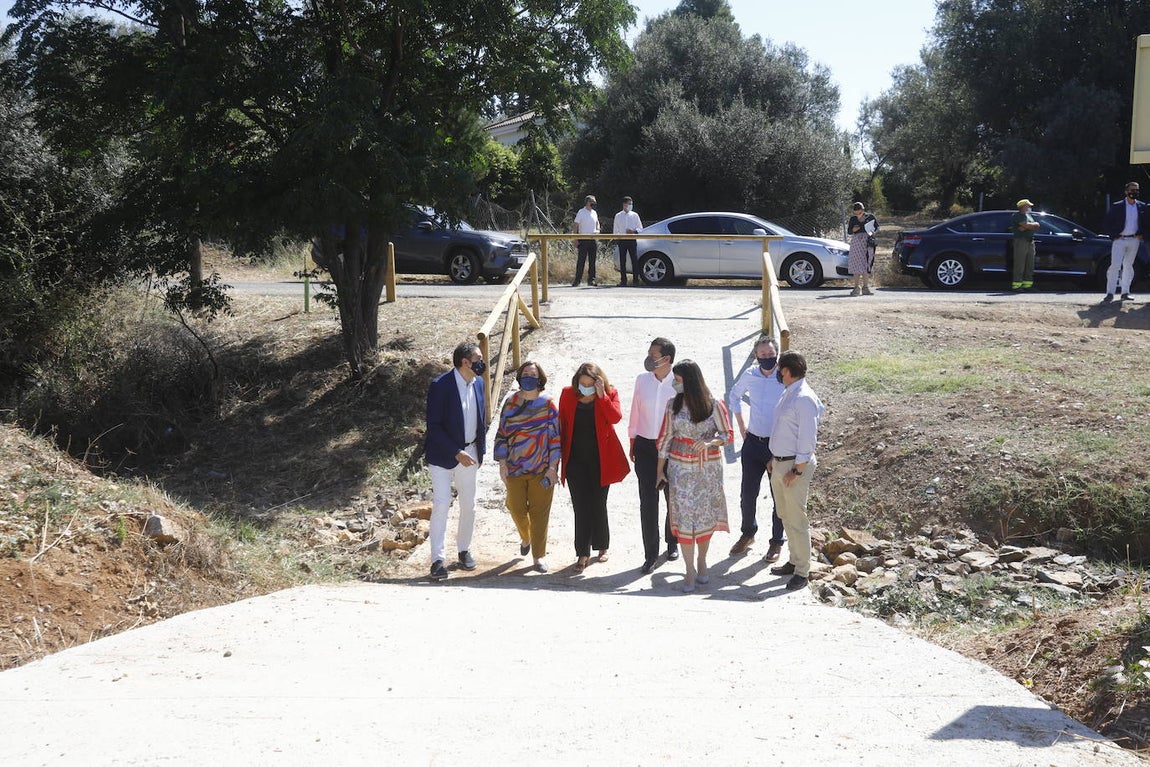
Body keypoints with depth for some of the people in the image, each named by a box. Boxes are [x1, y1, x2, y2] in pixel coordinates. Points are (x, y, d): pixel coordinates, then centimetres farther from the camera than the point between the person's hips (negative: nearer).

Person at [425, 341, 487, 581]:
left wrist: (480, 450, 10)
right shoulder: (440, 386, -18)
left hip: (469, 454, 6)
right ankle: (437, 559, -4)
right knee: (441, 505, -9)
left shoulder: (478, 383, 3)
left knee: (468, 506, 13)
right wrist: (457, 453, -21)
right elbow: (434, 426, -18)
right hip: (444, 456, -6)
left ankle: (464, 550, 29)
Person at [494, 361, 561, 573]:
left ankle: (539, 555, 11)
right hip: (514, 468, 3)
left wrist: (553, 467, -7)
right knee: (516, 509, 9)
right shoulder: (510, 403, 3)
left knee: (539, 512, 1)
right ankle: (525, 538, 40)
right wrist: (502, 463, 2)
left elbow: (555, 436, -3)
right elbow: (502, 434, 7)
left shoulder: (548, 404, -4)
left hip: (541, 469, -3)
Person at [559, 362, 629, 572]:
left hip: (600, 460, -1)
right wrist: (560, 454, 3)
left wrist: (601, 395, -24)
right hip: (576, 461, 1)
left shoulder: (609, 394, -4)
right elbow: (562, 425, 5)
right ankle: (583, 553, 5)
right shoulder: (568, 394, 0)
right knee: (581, 507, 0)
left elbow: (616, 417, -21)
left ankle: (602, 546, 26)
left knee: (598, 504, 8)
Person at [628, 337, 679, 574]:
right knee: (647, 501, 0)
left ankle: (672, 542, 35)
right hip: (645, 446, 2)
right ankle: (650, 554, 7)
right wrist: (632, 442, 10)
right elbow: (635, 412, 8)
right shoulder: (642, 379, -1)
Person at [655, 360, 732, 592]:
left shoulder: (714, 405, -7)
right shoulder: (674, 405, 1)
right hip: (681, 466, 1)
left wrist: (709, 443, -24)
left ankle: (701, 562, 28)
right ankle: (690, 571, 5)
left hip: (709, 466, -1)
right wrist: (660, 470, 6)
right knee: (683, 514, -2)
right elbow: (665, 438, 6)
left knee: (705, 513, 6)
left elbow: (728, 435, -5)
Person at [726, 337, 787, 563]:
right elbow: (734, 396, 18)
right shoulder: (750, 376, -2)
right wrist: (741, 426, 13)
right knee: (747, 493, 12)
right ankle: (748, 533, 35)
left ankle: (777, 541, 23)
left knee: (779, 496, 7)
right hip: (753, 442, 4)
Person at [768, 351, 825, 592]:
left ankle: (802, 571, 7)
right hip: (780, 463, 10)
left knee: (797, 520, -2)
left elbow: (807, 439, -20)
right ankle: (794, 561, 31)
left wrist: (797, 471, -19)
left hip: (796, 465, -10)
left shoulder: (804, 399, -20)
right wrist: (774, 459, 19)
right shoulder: (787, 393, 10)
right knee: (785, 515, 18)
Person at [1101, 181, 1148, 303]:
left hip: (1134, 240, 3)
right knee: (1115, 265, -10)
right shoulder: (1116, 207, -3)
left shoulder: (1142, 207, 6)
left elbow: (1146, 223, 16)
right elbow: (1106, 224, 0)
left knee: (1128, 266, 8)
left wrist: (1141, 234, 1)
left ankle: (1125, 292, 13)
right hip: (1119, 239, -3)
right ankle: (1110, 293, -11)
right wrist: (1114, 236, -7)